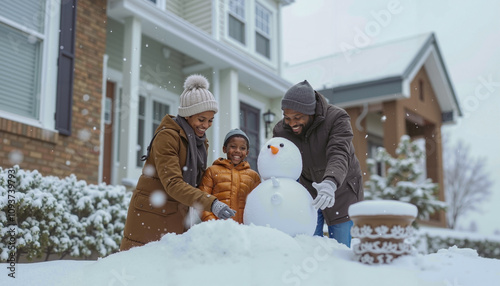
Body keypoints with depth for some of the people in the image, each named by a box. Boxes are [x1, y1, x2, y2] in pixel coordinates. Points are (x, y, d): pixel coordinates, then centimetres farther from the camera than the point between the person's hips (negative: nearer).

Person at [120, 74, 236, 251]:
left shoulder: (201, 142, 10)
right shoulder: (166, 137, -15)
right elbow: (173, 184, -25)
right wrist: (211, 204, -34)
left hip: (178, 220, 7)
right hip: (150, 216, -7)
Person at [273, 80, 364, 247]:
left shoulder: (337, 119, -26)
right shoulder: (282, 130, -14)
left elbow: (339, 155, -39)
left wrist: (330, 183, -57)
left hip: (341, 189, -3)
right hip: (309, 188, 3)